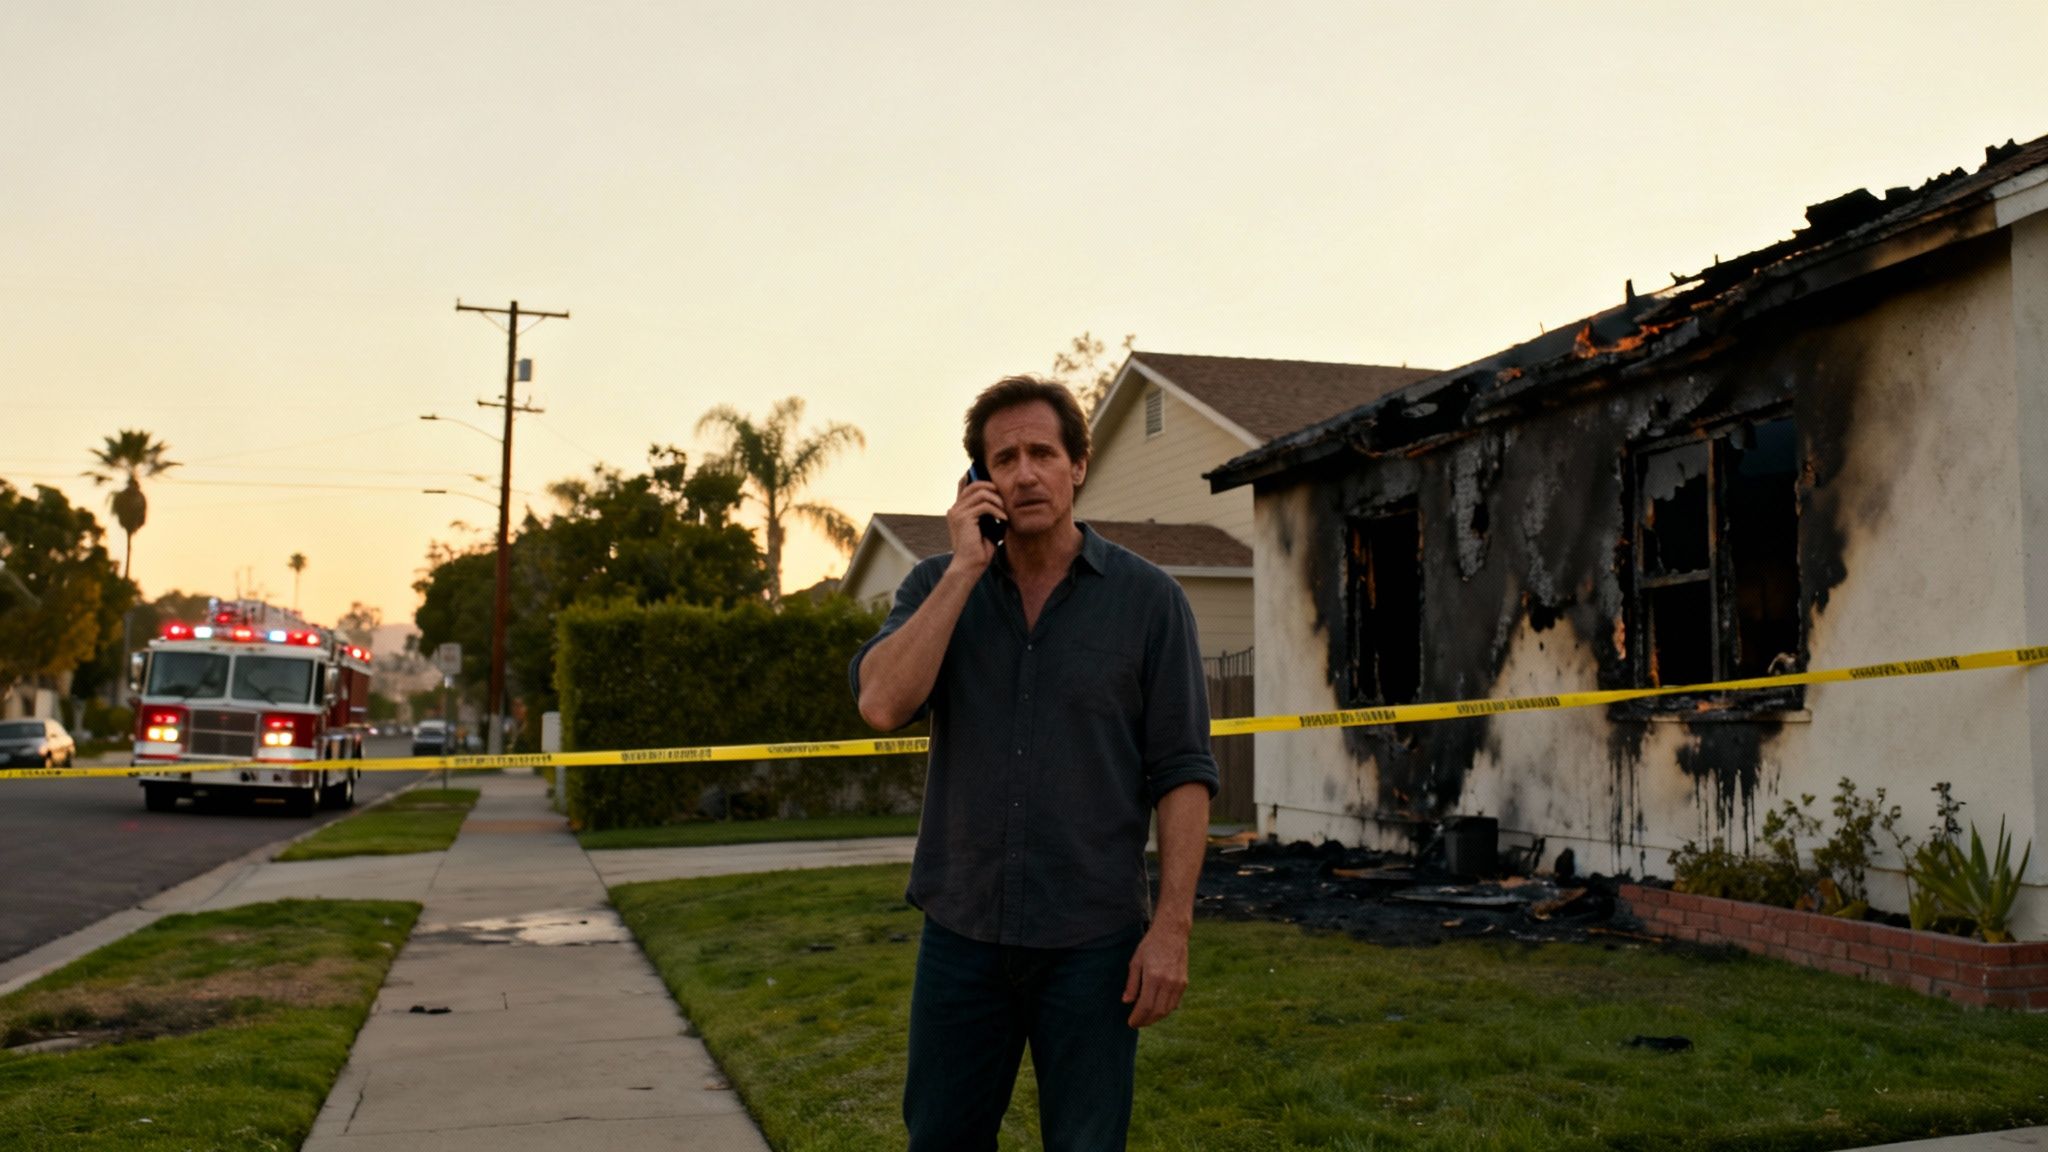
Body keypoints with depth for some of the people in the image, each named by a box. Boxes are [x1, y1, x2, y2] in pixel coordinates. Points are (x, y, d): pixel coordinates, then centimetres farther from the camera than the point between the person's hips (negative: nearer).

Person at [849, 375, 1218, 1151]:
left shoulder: (1147, 599, -3)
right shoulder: (937, 586, 4)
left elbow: (1183, 773, -4)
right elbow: (882, 703, -14)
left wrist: (1171, 927, -11)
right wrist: (965, 568, -14)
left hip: (1092, 940, -2)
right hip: (962, 931, 3)